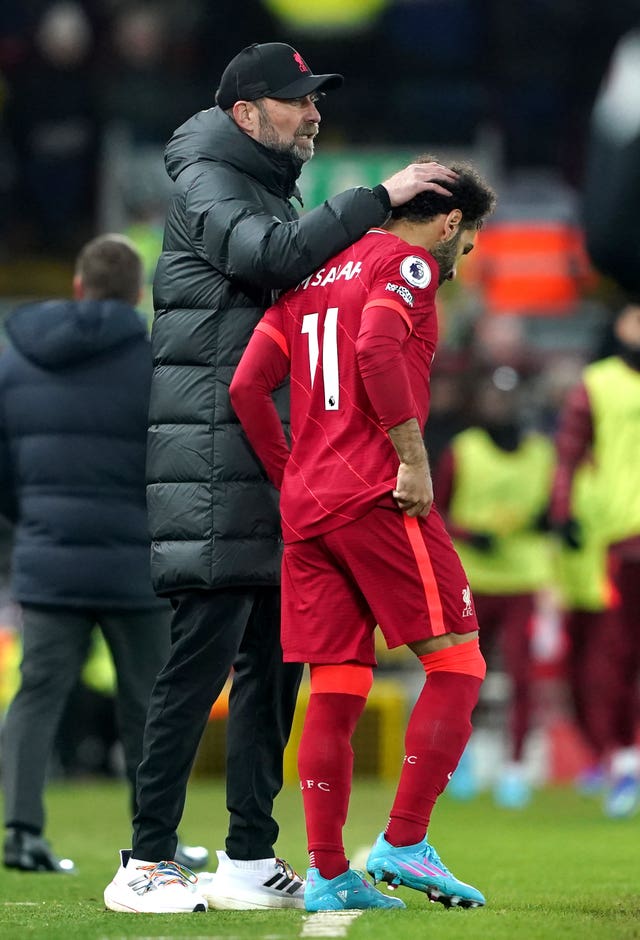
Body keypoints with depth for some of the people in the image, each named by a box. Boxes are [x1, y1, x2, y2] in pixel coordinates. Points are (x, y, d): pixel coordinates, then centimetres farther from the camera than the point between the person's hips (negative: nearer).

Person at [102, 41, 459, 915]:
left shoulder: (276, 195, 25)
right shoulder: (206, 186, -4)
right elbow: (272, 254, -23)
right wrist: (378, 197, -19)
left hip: (278, 473, 9)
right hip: (217, 468, -9)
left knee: (274, 661, 8)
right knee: (204, 654, -12)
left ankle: (251, 860, 13)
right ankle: (145, 864, -11)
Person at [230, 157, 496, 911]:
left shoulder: (311, 276, 21)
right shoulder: (409, 263, -1)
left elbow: (247, 386, 14)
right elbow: (377, 347, -20)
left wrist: (291, 481, 17)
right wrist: (414, 455, -18)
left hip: (307, 507, 7)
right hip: (378, 497, -7)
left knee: (335, 693, 7)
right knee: (456, 664, 0)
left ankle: (327, 872, 3)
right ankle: (403, 843, -7)